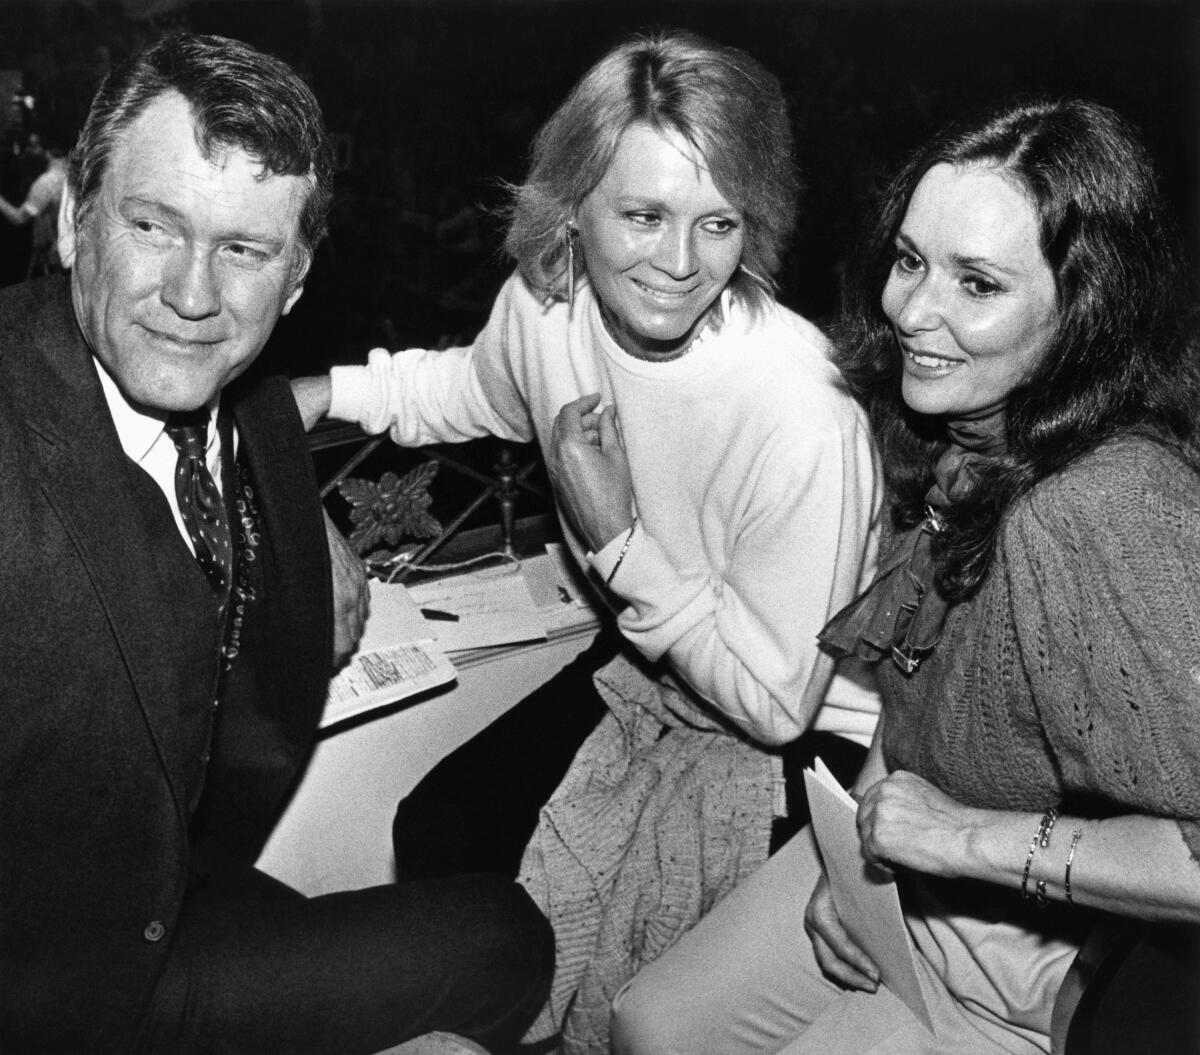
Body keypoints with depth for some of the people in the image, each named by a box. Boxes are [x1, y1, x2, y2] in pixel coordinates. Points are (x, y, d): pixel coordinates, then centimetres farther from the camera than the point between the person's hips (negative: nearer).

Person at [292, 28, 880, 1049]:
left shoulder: (802, 412, -33)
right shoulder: (546, 303, -14)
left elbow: (776, 701, -24)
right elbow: (473, 390, 14)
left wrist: (619, 536, -27)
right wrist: (321, 394, 1)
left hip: (802, 737, -6)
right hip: (645, 668, 6)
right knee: (437, 829, 1)